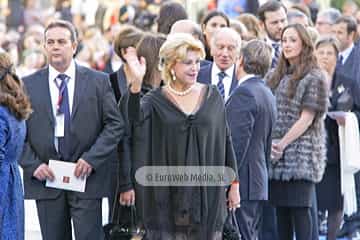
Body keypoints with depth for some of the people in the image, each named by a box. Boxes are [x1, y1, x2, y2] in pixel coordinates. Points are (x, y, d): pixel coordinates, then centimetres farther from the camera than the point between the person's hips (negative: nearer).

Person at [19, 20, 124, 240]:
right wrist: (33, 165, -8)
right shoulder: (29, 85, 6)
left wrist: (91, 158, -11)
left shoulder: (98, 81, 3)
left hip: (86, 179, -1)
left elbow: (115, 124, 0)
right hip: (46, 179, 1)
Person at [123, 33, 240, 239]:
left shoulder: (212, 96, 5)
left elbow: (226, 140, 9)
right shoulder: (156, 100, 0)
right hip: (168, 193, -1)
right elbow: (136, 118, -21)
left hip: (207, 190, 1)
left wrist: (234, 184, 7)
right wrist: (137, 82, -36)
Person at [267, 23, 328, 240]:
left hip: (301, 154, -6)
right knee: (281, 209, 7)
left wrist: (283, 143, -11)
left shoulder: (314, 78, -4)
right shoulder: (276, 77, 15)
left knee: (300, 208, -8)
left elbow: (307, 118, -9)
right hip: (276, 156, 6)